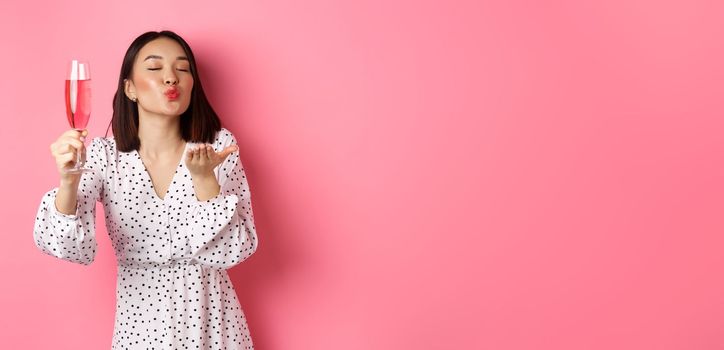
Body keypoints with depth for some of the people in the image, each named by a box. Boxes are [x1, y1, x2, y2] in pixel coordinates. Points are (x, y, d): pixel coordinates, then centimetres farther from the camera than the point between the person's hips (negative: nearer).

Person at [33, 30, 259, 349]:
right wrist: (68, 182, -35)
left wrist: (204, 178, -27)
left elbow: (236, 251, -14)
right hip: (139, 319, 0)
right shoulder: (103, 154, -8)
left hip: (211, 316, 0)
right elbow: (73, 249, -18)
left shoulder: (218, 145, -9)